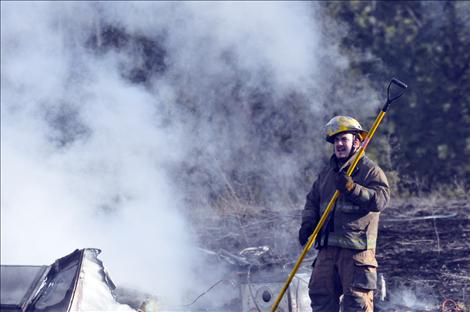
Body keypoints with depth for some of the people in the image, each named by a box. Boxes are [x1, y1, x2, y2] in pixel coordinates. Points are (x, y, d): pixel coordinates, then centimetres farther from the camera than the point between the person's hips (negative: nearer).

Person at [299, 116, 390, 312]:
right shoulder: (326, 173, 19)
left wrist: (352, 189, -25)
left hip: (357, 247, -7)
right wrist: (307, 224, 4)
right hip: (327, 247, 7)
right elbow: (312, 201, 22)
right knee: (320, 293, 7)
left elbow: (381, 199, -15)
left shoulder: (370, 170, -1)